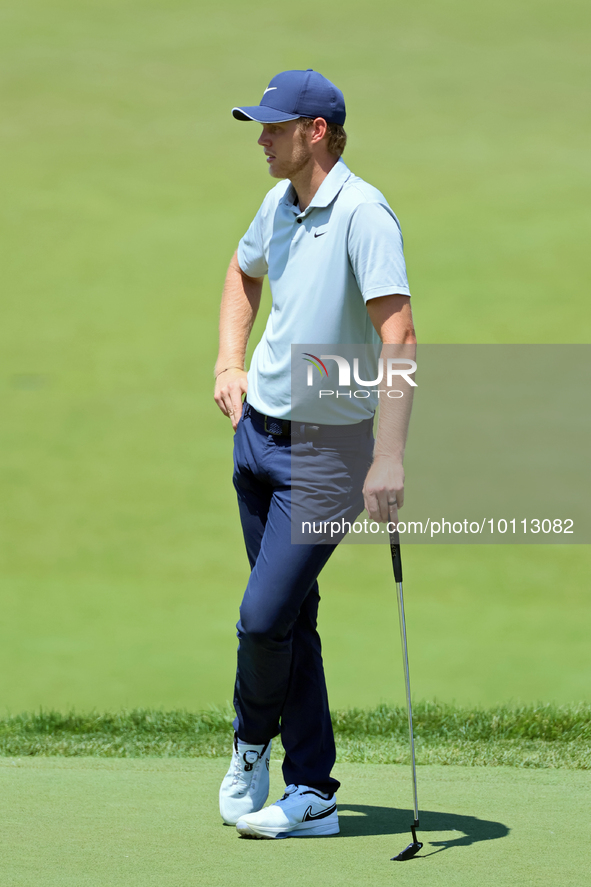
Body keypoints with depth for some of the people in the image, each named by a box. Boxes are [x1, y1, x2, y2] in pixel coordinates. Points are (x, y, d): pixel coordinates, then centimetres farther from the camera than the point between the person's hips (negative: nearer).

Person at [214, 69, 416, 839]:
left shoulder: (362, 212, -19)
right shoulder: (280, 205, 7)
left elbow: (398, 335, -26)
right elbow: (244, 273, 30)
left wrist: (391, 456, -33)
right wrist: (230, 361, 16)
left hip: (326, 447, -8)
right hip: (258, 429, 8)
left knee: (265, 617, -10)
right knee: (290, 620, 9)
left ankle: (253, 739, 19)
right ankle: (312, 795, 15)